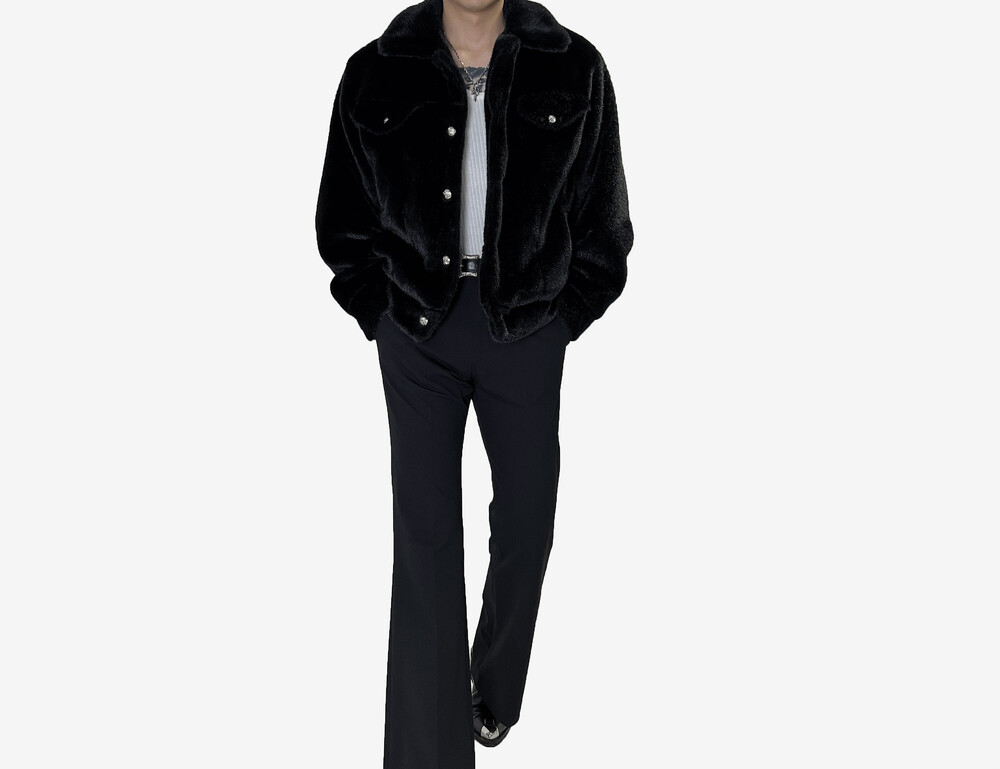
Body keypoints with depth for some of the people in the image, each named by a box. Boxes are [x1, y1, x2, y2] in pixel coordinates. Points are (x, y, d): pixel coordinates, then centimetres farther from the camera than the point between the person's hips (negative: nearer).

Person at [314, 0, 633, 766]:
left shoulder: (575, 69, -3)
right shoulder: (377, 73, -2)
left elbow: (603, 221, 4)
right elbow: (343, 220, 7)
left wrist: (563, 316, 1)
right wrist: (382, 313, 2)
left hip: (527, 326, 1)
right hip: (418, 327, 0)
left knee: (527, 520, 11)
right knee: (424, 534, -1)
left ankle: (496, 692, 38)